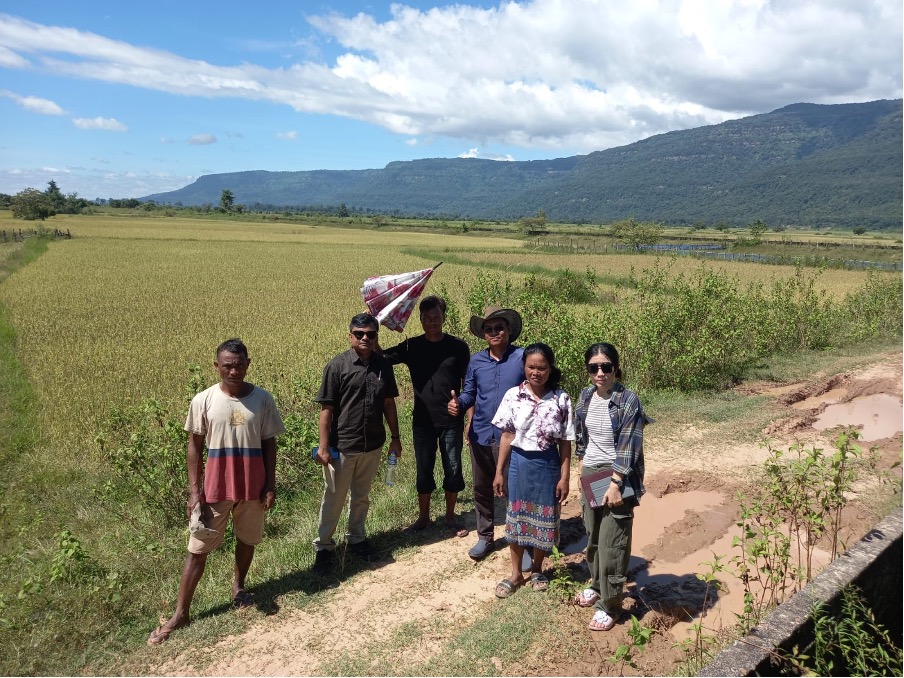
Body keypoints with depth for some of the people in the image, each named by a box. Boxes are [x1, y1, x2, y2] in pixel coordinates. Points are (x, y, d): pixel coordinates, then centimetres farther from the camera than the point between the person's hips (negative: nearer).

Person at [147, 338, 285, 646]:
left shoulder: (262, 399, -7)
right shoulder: (203, 400, -9)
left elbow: (269, 444, 0)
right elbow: (195, 446, -2)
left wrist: (271, 484, -2)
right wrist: (194, 490, -5)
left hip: (252, 487, 1)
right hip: (214, 488, -1)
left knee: (247, 539, 18)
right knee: (197, 549, 5)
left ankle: (239, 585, 43)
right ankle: (180, 613, 17)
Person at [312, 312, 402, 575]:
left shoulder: (383, 365, 1)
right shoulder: (337, 366, -12)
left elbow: (389, 403, 9)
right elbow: (326, 408, -11)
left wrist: (395, 437, 10)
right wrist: (323, 446, -12)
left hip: (373, 445, 4)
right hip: (342, 446, -4)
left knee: (361, 496, 19)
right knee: (333, 497, 9)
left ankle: (356, 538, 38)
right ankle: (323, 546, 24)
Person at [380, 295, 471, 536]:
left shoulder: (457, 347, -4)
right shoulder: (412, 347, -1)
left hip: (452, 421, -1)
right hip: (423, 421, 1)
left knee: (453, 470, 10)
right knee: (424, 471, 12)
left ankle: (450, 516, 28)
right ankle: (423, 516, 30)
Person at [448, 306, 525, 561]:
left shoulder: (523, 357, -10)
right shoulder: (476, 361, 4)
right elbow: (469, 393, 9)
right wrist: (459, 403, -13)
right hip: (480, 436, 5)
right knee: (481, 489, 17)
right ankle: (485, 537, 34)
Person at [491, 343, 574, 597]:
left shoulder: (561, 400, -9)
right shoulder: (513, 395, -6)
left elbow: (565, 443, -4)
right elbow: (507, 436, 0)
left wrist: (564, 478, -5)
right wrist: (499, 472, 1)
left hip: (547, 465, -1)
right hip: (519, 463, 1)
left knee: (544, 519, 12)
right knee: (516, 518, 11)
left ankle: (537, 569, 35)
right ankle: (516, 573, 28)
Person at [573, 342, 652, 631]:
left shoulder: (628, 401, -15)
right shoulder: (586, 396, 3)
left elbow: (628, 448, -18)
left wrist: (615, 485, -21)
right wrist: (583, 467, 15)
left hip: (617, 479, -6)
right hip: (590, 475, 6)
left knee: (612, 544, 0)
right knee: (593, 537, 17)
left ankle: (609, 605, 13)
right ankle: (598, 586, 38)